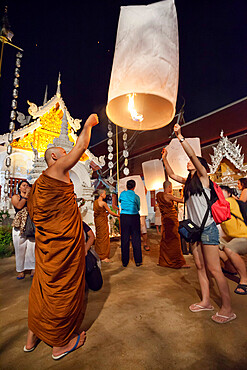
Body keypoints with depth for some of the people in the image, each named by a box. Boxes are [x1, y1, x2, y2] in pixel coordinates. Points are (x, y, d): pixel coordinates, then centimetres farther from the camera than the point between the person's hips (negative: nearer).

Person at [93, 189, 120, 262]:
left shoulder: (95, 202, 8)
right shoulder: (103, 203, -16)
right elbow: (110, 212, -9)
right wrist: (118, 215, 4)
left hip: (97, 220, 8)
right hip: (102, 221, -8)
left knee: (99, 237, 17)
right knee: (103, 238, -1)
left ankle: (98, 254, 27)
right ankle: (103, 257, 6)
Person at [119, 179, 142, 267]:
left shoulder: (123, 193, 2)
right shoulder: (136, 196, 0)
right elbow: (138, 208, 12)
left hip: (124, 217, 1)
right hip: (134, 217, -1)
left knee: (124, 239, 7)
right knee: (136, 239, 8)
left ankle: (125, 262, 15)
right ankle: (138, 261, 15)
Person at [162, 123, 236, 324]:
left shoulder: (203, 176, -5)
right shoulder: (188, 182, 14)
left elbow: (193, 155, -18)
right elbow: (171, 174, 21)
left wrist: (180, 137, -16)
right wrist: (165, 158, 18)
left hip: (207, 228, -7)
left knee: (214, 269, -3)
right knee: (200, 267, 12)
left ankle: (228, 309, 11)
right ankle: (206, 301, 25)